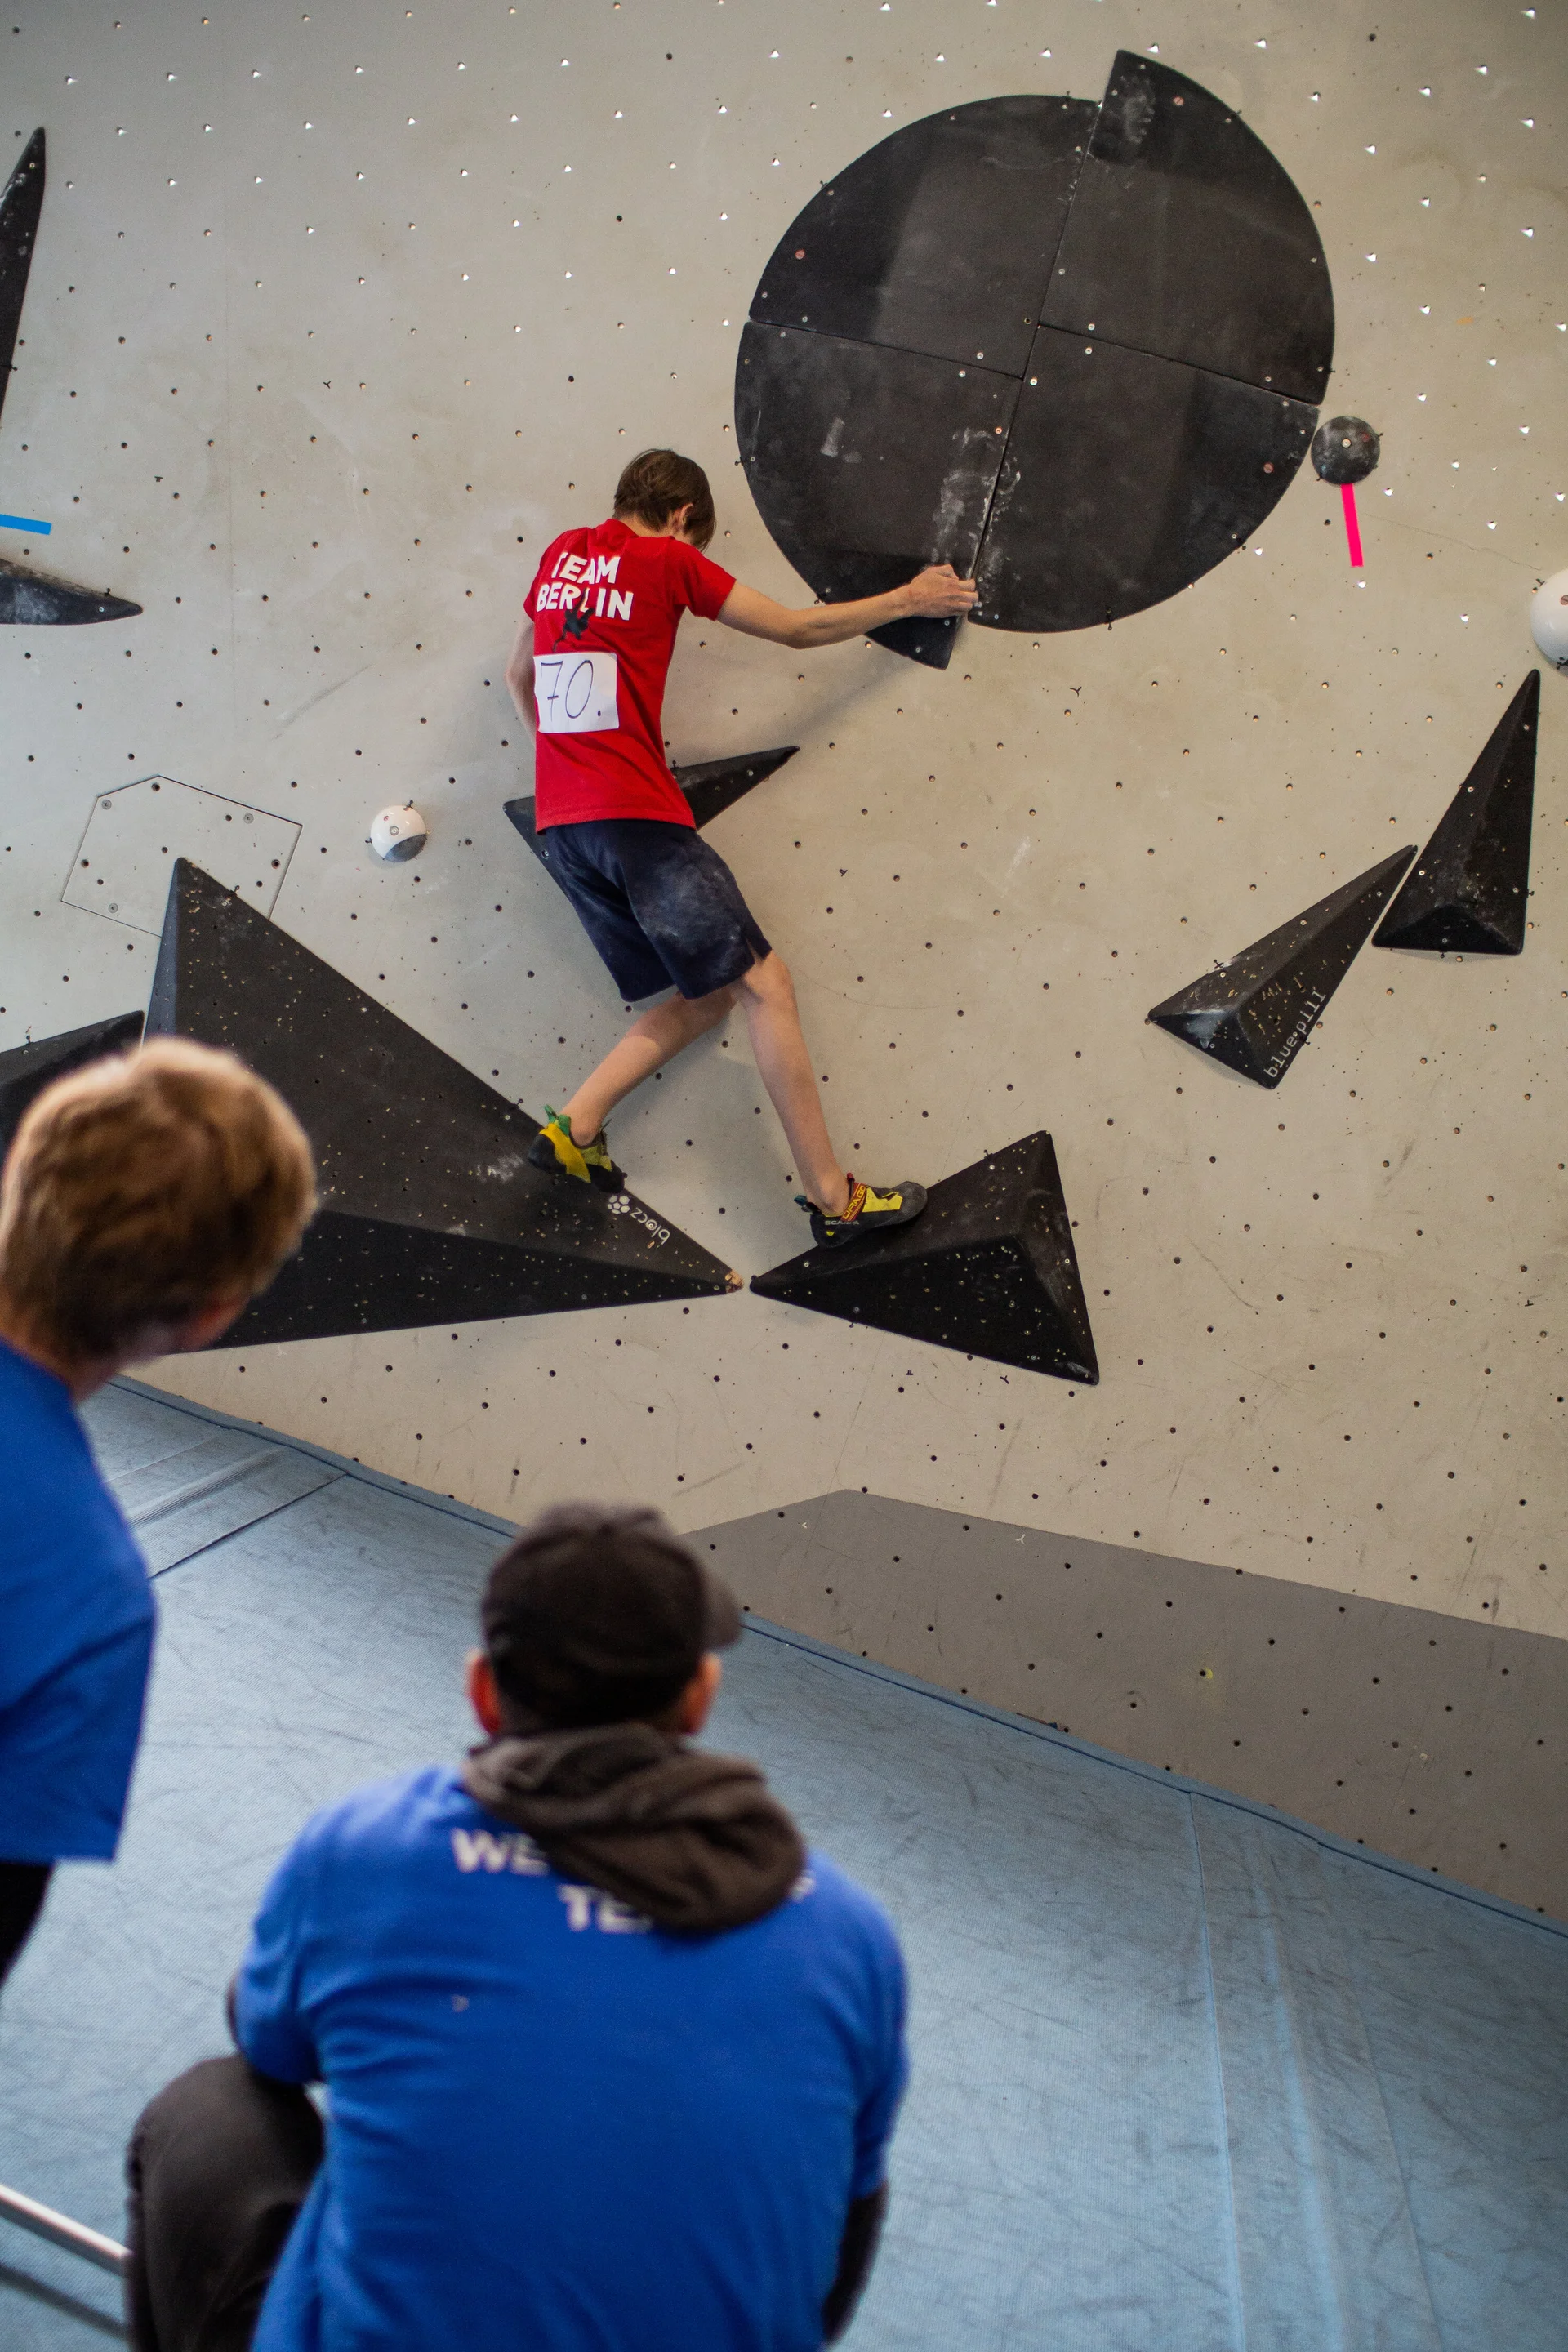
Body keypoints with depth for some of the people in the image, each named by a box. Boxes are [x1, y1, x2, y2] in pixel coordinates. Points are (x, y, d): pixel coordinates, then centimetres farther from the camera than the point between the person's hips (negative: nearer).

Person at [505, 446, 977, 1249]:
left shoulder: (563, 555, 18)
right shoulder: (668, 561, 0)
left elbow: (519, 675, 30)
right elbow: (797, 629, 5)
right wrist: (909, 600, 18)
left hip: (559, 822, 8)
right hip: (637, 819, -8)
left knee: (703, 998, 14)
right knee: (764, 983, -6)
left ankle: (574, 1126, 4)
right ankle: (832, 1197, -7)